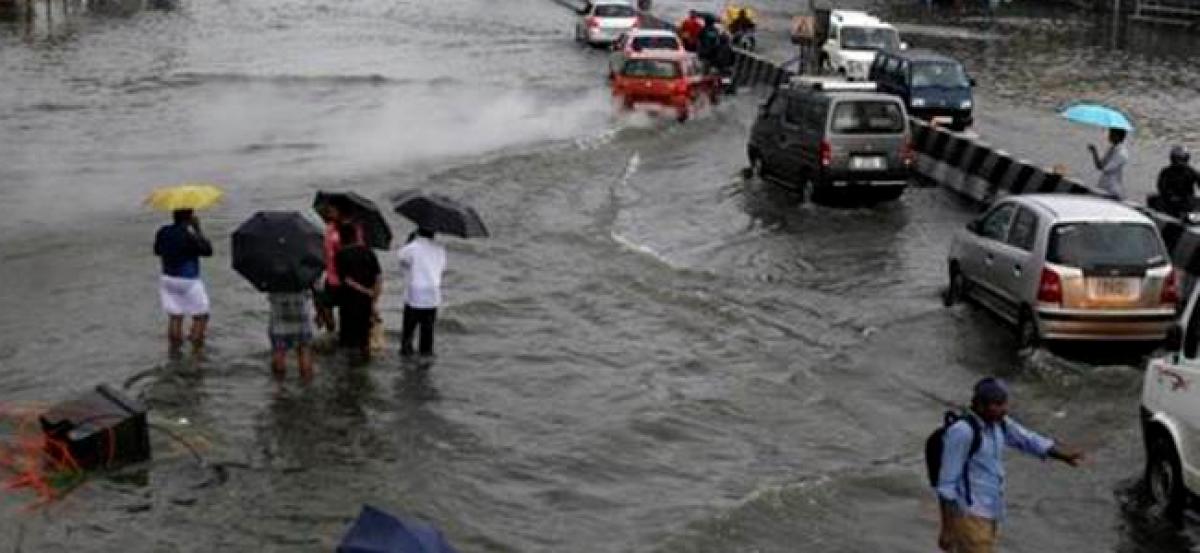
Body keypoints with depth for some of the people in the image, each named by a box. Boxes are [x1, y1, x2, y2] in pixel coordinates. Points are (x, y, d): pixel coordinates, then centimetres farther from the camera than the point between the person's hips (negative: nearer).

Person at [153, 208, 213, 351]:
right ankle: (196, 350, 5)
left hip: (167, 279, 6)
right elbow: (208, 250, -13)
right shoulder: (190, 235, -21)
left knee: (174, 317, 12)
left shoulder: (163, 232, -1)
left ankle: (174, 350, 14)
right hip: (188, 281, -6)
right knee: (200, 317, 7)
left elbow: (157, 251, 14)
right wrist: (198, 230, -10)